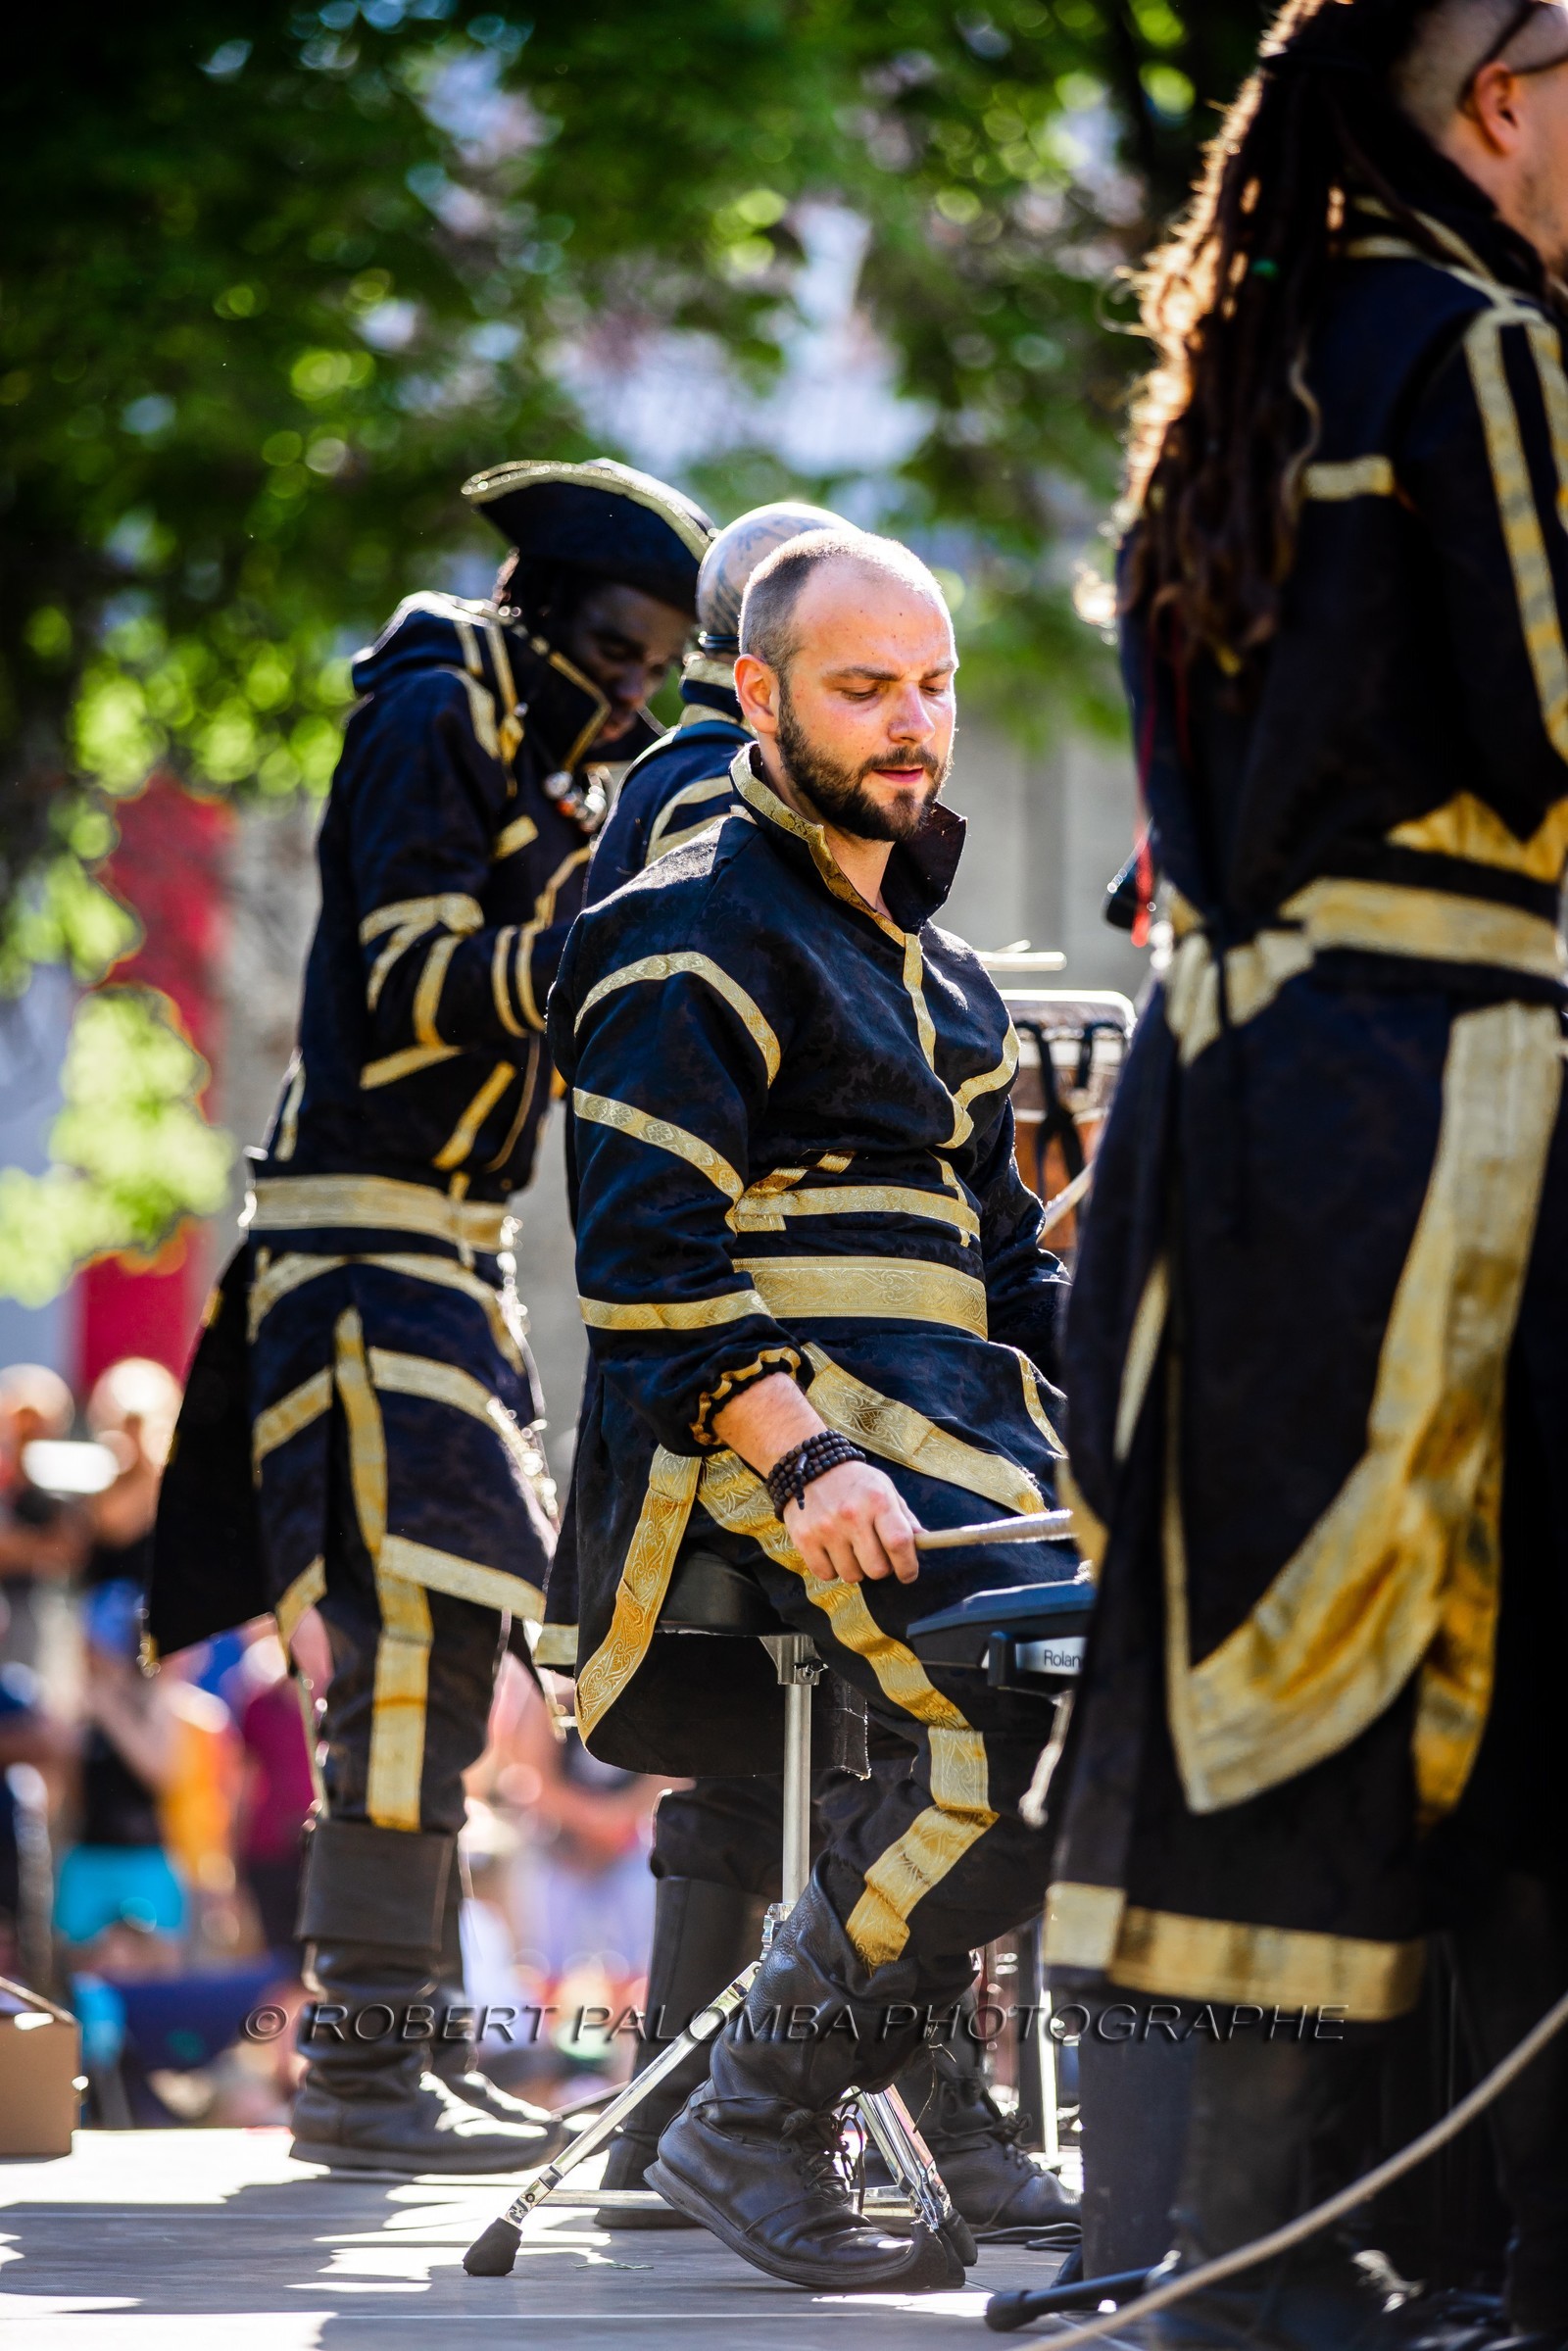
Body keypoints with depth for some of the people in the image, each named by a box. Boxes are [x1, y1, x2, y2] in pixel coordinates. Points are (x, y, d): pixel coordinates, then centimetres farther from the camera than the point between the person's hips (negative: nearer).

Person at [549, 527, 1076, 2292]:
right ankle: (752, 2128, -21)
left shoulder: (933, 969, 27)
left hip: (961, 1428, 9)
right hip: (768, 1429, -9)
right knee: (1054, 1708, -30)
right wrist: (802, 1455, -27)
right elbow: (649, 1258, -13)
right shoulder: (692, 940, -2)